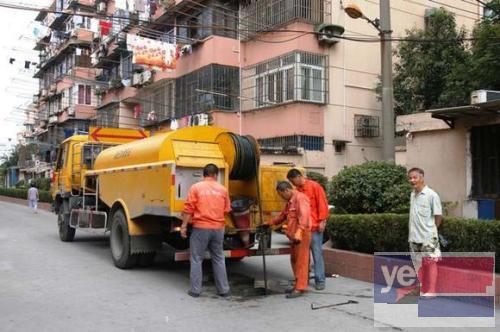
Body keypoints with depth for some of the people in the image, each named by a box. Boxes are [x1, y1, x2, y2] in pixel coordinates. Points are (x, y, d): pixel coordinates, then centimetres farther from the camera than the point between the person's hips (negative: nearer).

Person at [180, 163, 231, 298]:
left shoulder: (196, 187, -3)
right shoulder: (222, 189, 5)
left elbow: (188, 209, -9)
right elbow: (226, 210, 10)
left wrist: (184, 225, -3)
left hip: (200, 228, -3)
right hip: (218, 228, 3)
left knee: (196, 259, 7)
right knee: (218, 259, 13)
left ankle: (195, 290, 9)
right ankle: (223, 290, 17)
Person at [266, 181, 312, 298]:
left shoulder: (300, 198, -13)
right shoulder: (290, 201, 19)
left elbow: (304, 216, -26)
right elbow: (283, 215, 33)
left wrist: (299, 233, -35)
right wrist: (270, 223, 33)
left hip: (301, 236, -10)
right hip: (294, 236, 10)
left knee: (301, 261, -6)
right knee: (294, 260, 13)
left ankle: (300, 288, -2)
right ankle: (298, 285, 22)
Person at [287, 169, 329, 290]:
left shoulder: (314, 186, -6)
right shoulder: (296, 190, 10)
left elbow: (323, 204, -8)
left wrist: (322, 221, -12)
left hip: (315, 226, -5)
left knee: (317, 253, -2)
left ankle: (320, 281, 5)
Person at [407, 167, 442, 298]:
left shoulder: (431, 195, -12)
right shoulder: (412, 195, 8)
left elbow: (438, 216, -8)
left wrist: (430, 230, -1)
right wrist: (413, 230, 9)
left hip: (428, 237, -6)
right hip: (414, 237, 7)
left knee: (430, 263, 4)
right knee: (419, 263, 13)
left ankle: (431, 291, 13)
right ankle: (423, 289, 25)